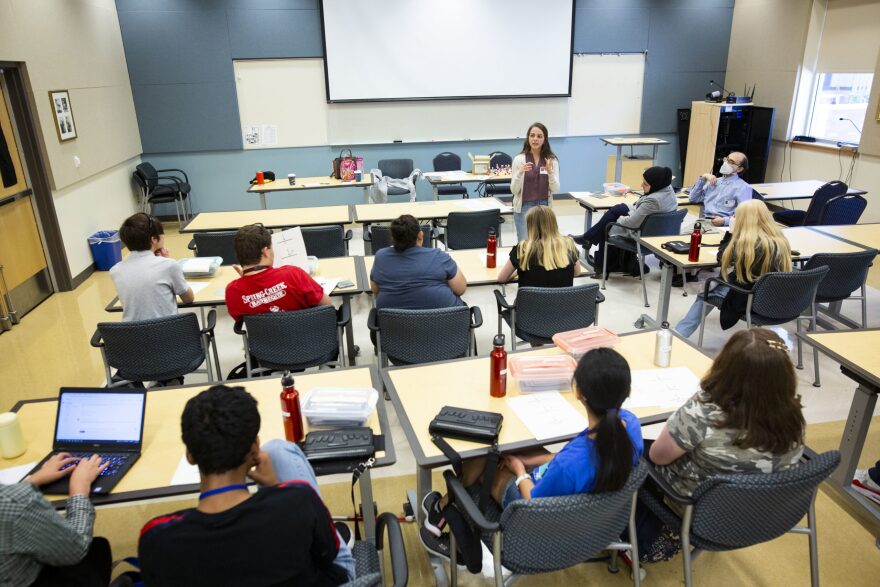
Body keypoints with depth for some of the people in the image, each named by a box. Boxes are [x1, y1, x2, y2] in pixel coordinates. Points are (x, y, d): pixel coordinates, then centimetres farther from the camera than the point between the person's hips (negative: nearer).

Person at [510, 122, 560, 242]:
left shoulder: (552, 160, 0)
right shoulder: (519, 159, -4)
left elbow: (555, 189, -4)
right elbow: (514, 190, -6)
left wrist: (550, 172, -20)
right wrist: (520, 173, -23)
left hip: (544, 207, 2)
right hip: (524, 207, -2)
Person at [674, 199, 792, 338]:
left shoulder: (743, 243, -22)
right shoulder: (782, 241, -4)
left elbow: (722, 257, -3)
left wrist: (731, 233, 3)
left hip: (751, 303, -6)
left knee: (706, 294, 17)